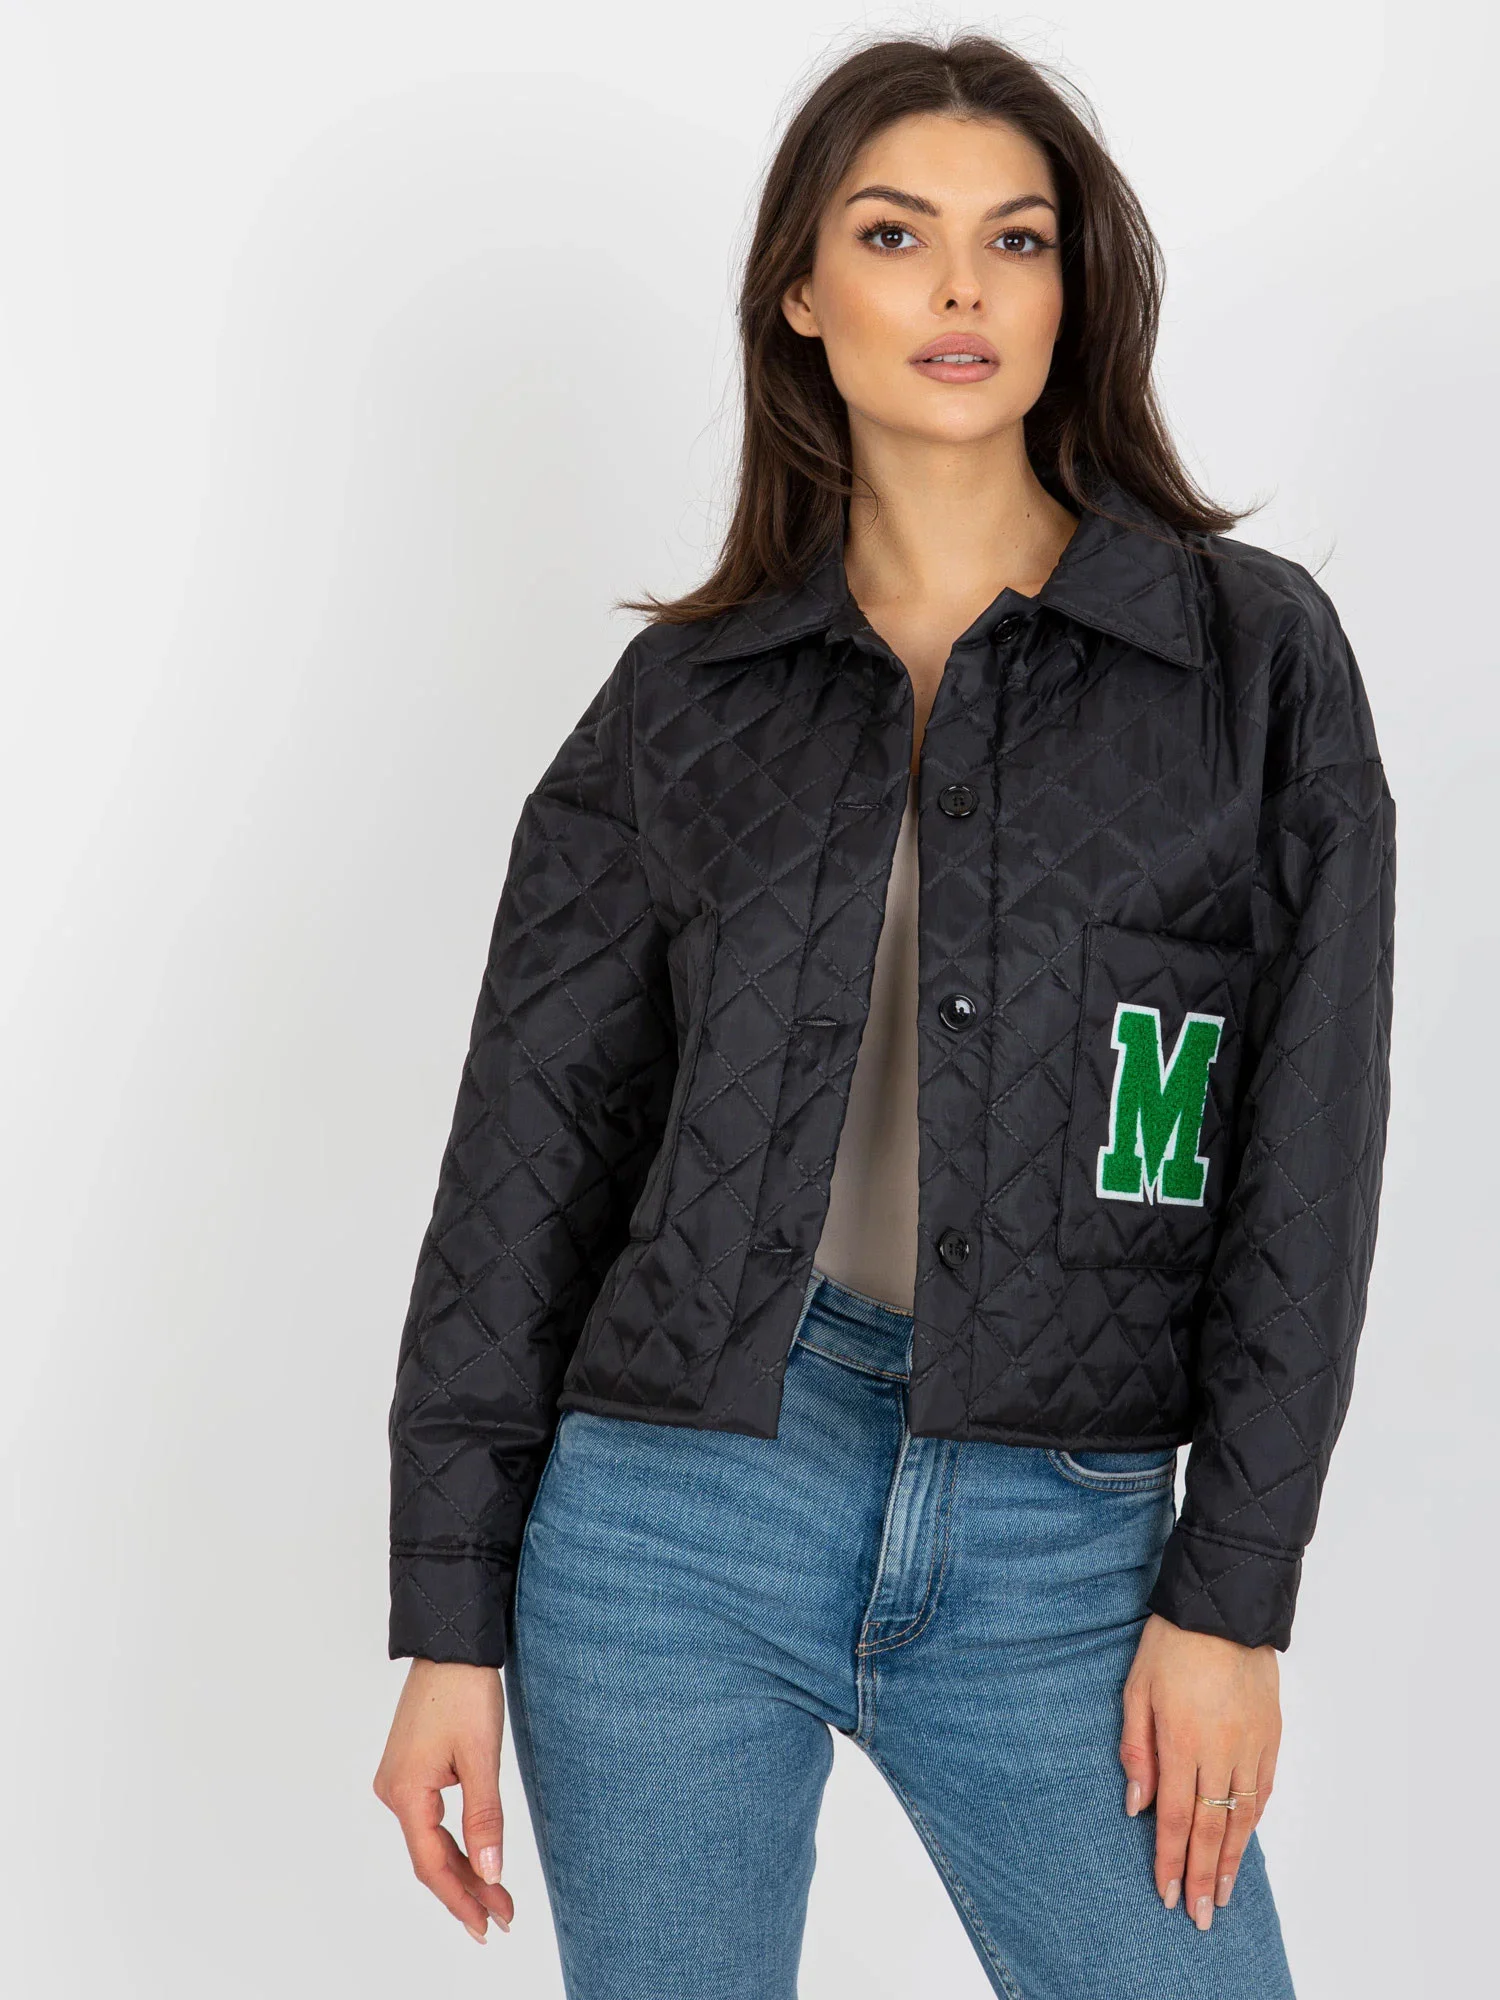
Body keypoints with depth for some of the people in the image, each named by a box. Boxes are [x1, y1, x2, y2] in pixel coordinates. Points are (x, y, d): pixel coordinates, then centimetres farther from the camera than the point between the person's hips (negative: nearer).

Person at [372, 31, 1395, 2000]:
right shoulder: (687, 692, 5)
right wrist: (451, 1616, 2)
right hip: (673, 1522, 1)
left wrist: (1233, 1594, -5)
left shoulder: (1257, 652, 2)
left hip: (1062, 1547, -1)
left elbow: (1307, 1152, -1)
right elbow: (530, 1148, 4)